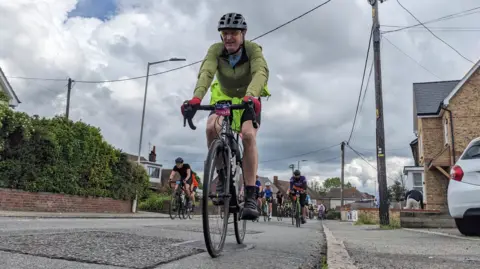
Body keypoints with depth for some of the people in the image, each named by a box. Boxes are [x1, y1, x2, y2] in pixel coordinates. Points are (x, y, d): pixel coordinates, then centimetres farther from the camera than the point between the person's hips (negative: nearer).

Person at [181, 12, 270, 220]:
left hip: (249, 101, -1)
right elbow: (205, 73, -36)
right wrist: (196, 98, -56)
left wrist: (250, 96, -63)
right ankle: (222, 174, -6)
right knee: (212, 128, -29)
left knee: (248, 135, -29)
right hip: (224, 98, 2)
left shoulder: (253, 49, -24)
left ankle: (250, 197, -23)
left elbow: (261, 73, -42)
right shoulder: (216, 50, -20)